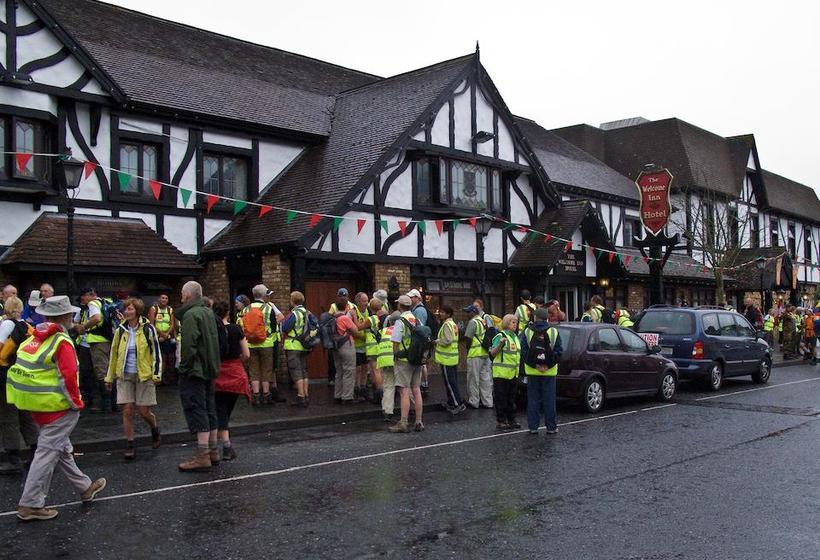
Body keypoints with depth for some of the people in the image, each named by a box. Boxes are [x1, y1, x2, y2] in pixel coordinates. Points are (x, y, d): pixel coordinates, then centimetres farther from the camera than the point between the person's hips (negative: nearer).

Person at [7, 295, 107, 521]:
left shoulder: (34, 338, 8)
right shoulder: (62, 342, -15)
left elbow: (23, 370, 12)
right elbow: (68, 377, -22)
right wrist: (77, 403, -10)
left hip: (37, 405, 9)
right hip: (56, 406, -9)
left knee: (62, 448, 18)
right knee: (47, 452, -2)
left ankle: (84, 487, 31)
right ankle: (31, 505, 2)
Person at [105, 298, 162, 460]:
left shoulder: (148, 329, -5)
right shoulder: (120, 330, 5)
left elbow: (156, 352, -3)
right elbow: (114, 354, 11)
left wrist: (157, 374, -9)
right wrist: (109, 377, 13)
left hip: (144, 375, -3)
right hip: (124, 376, 3)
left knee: (144, 411, -1)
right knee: (127, 411, -2)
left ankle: (155, 429, 32)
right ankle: (130, 446, 9)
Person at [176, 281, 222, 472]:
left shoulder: (191, 314, -15)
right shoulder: (208, 312, 13)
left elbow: (189, 346, -22)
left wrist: (184, 368, -13)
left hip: (195, 371, -9)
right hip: (209, 370, 9)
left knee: (196, 410, -7)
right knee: (209, 409, 15)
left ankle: (202, 456, -8)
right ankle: (213, 451, 22)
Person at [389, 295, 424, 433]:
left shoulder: (400, 321, -12)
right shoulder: (417, 320, 9)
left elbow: (395, 342, -14)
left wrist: (395, 355, 0)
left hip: (404, 360, -7)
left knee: (404, 392, -5)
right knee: (416, 390, 10)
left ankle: (403, 424, -4)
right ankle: (419, 423, 14)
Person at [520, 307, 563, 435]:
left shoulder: (527, 332, 1)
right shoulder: (554, 331, 0)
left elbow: (524, 351, -6)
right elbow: (558, 351, -5)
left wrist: (534, 365, -7)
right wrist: (548, 365, -5)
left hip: (532, 371, 0)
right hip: (549, 372, 0)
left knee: (533, 399, 7)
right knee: (549, 399, 5)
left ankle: (533, 426, 8)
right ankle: (551, 427, 9)